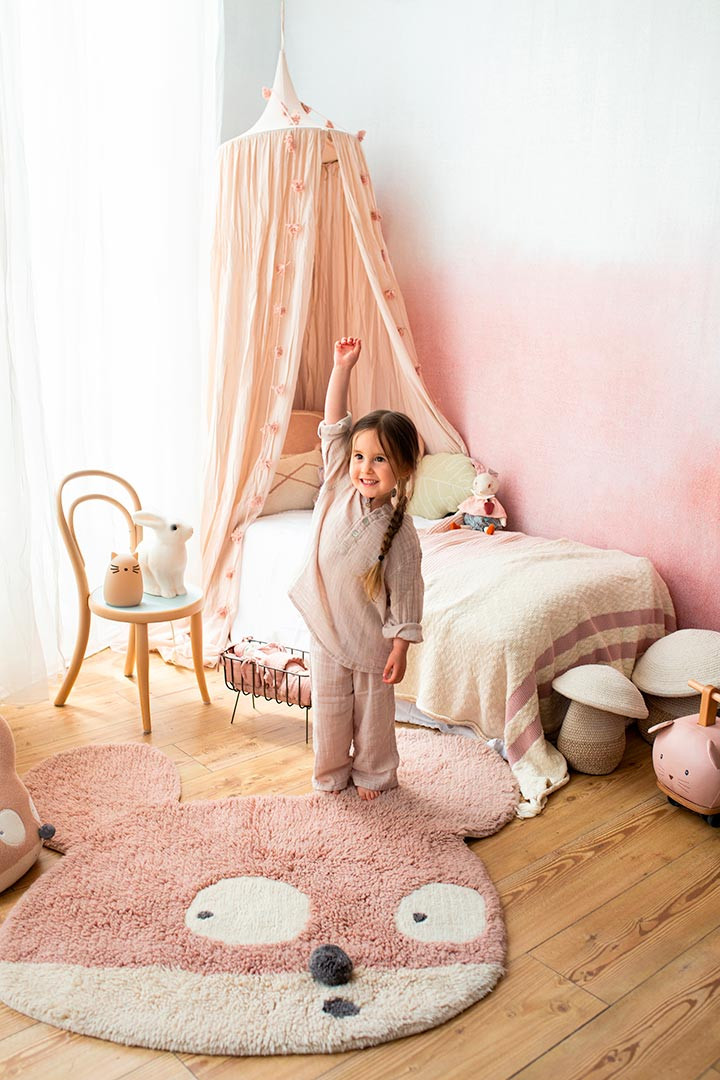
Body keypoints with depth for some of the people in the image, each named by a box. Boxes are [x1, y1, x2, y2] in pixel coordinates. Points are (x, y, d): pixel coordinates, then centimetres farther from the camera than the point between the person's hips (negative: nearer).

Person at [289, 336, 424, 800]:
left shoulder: (399, 531, -21)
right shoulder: (339, 490, -12)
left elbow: (405, 596, -16)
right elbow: (334, 427, -13)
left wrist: (400, 650, -14)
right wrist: (342, 368, -20)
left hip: (372, 638, -3)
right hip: (327, 628, 3)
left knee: (374, 711, 16)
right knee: (329, 709, 17)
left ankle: (373, 774, 37)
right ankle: (332, 775, 38)